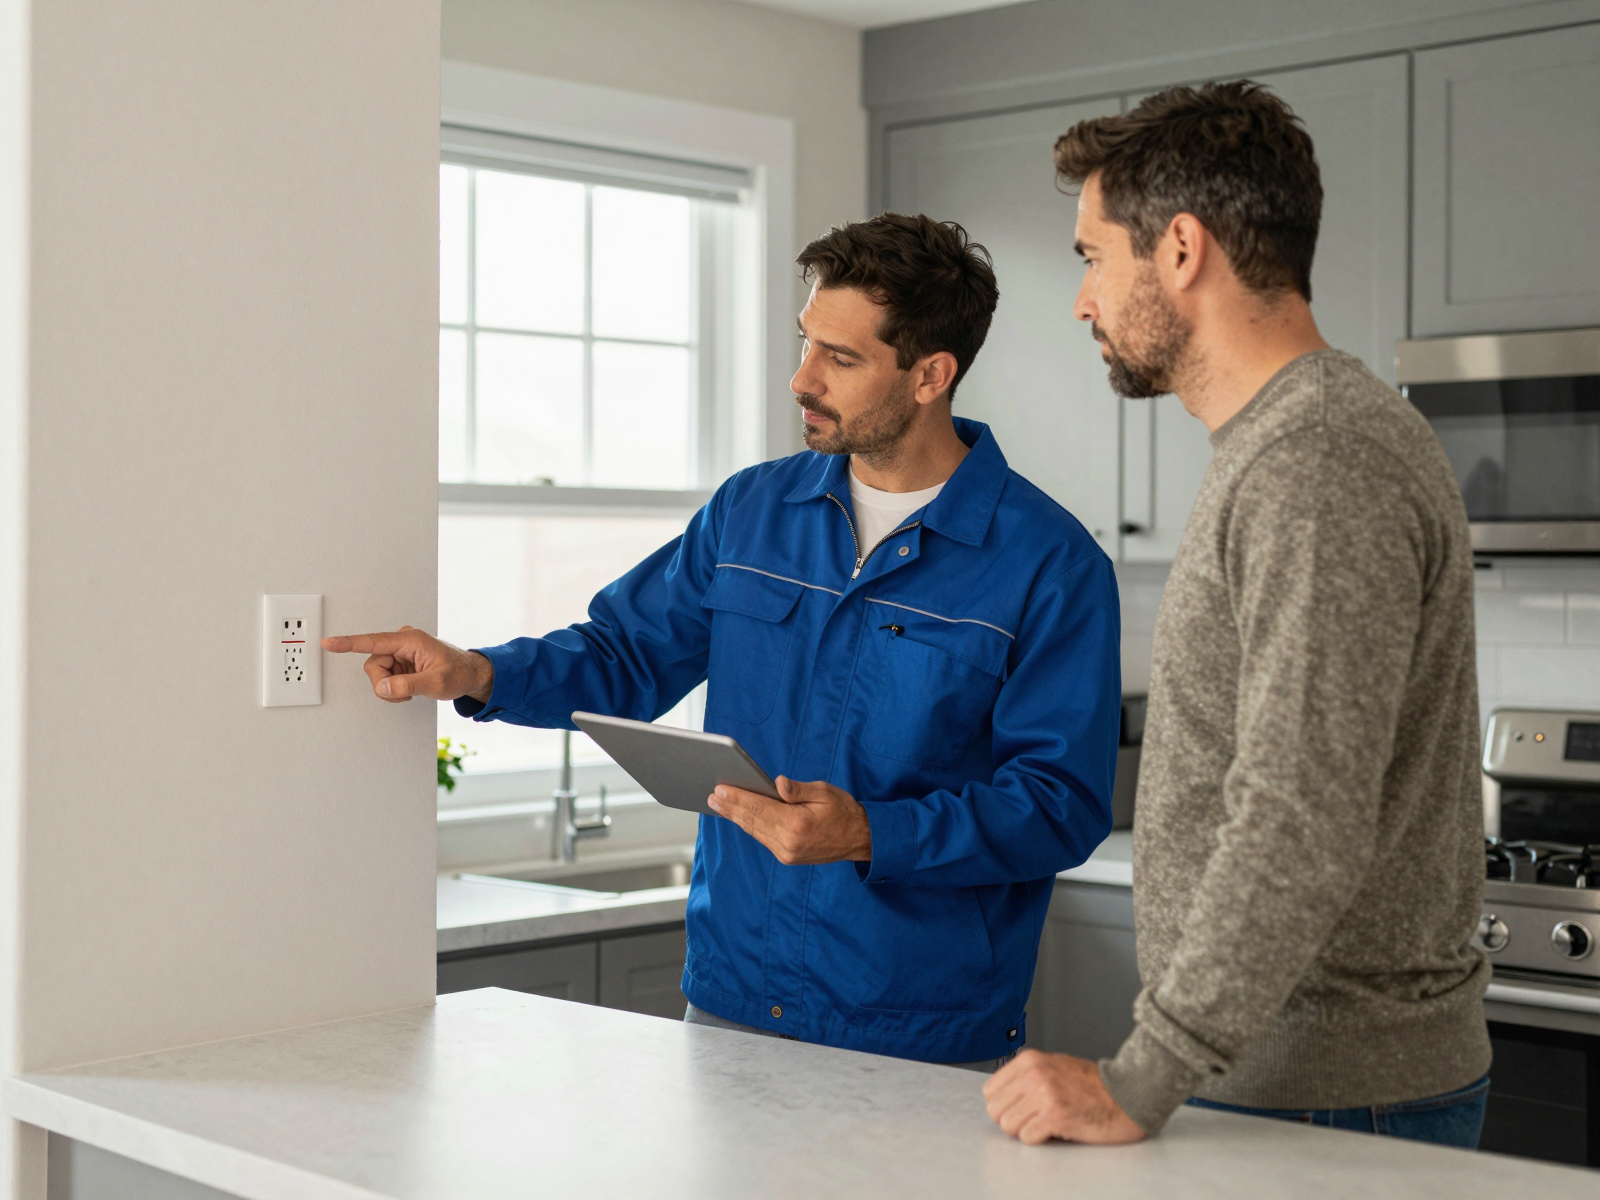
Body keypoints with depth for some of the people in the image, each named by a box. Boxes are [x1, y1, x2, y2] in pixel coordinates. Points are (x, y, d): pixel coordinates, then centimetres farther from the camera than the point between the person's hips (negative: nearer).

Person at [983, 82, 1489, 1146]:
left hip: (1325, 1095, -9)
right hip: (1265, 1069, 9)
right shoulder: (1283, 449, 14)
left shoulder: (1321, 466, -19)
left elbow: (1301, 831, -27)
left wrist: (1139, 1086, -24)